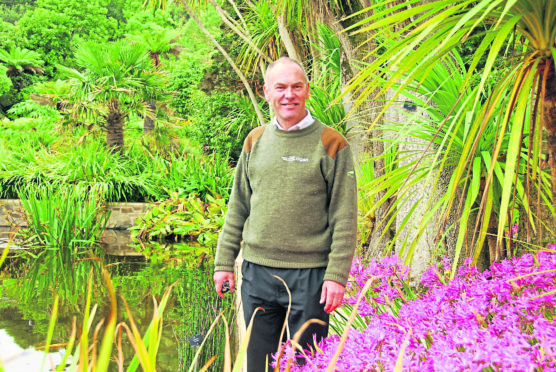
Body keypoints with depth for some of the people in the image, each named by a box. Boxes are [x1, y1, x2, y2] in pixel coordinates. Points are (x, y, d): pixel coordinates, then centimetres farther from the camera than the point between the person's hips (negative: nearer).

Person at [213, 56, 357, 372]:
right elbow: (237, 209, 14)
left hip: (310, 275, -4)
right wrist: (224, 262, 10)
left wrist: (337, 275, -11)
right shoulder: (255, 141, 9)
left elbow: (345, 219, -5)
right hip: (257, 273, 4)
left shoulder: (331, 143, -3)